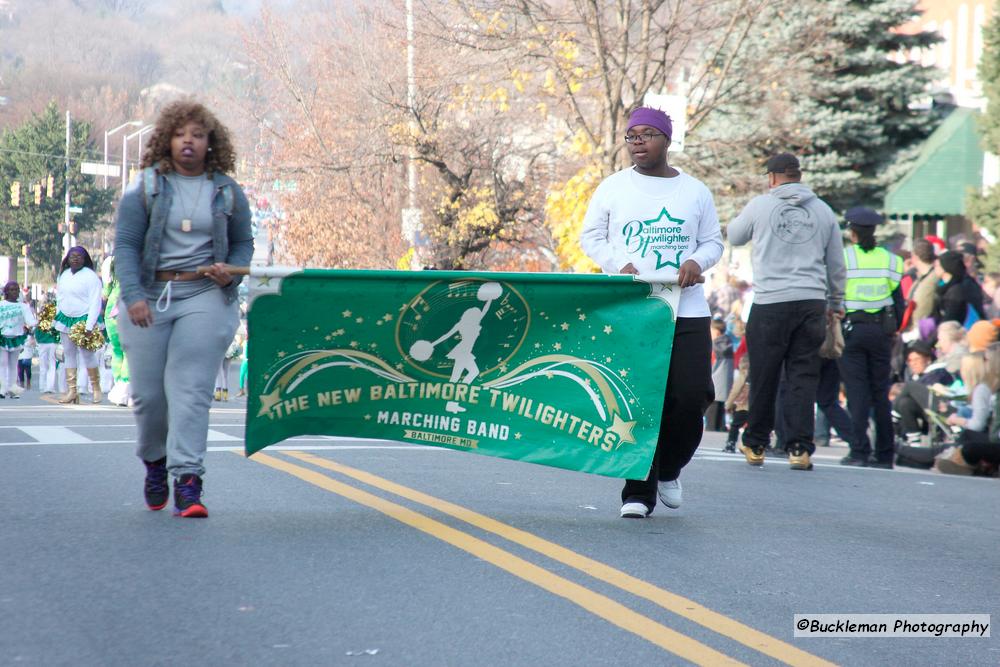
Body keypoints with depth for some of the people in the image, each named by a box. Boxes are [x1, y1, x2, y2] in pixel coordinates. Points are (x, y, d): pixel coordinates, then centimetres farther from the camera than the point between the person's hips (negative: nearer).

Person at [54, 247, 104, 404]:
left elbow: (95, 302, -14)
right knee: (68, 354, 4)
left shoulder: (90, 276, -10)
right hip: (65, 319, 6)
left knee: (87, 354, -8)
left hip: (84, 319, -6)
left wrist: (89, 326, -20)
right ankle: (72, 390, 6)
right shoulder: (64, 274, 10)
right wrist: (57, 317, 13)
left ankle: (96, 388, 7)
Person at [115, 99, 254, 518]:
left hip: (204, 298, 0)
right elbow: (125, 244, -2)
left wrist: (231, 272, -4)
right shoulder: (144, 188, 3)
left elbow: (243, 242, 18)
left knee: (191, 389, -11)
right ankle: (155, 461, 32)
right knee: (147, 392, 5)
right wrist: (132, 295, -15)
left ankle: (187, 481, -13)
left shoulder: (228, 192, 8)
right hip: (149, 296, 0)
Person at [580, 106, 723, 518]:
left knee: (692, 398, -6)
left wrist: (697, 261, -7)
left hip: (687, 312, 1)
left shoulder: (695, 191, 11)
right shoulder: (613, 188, 7)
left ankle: (667, 470, 20)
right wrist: (619, 266, -9)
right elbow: (590, 237, 9)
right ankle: (637, 492, 4)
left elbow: (713, 242, 15)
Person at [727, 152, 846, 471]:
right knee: (803, 377, 3)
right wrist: (835, 302, 26)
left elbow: (734, 236, 19)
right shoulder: (823, 210, 10)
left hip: (770, 303, -2)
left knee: (763, 377, 7)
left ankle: (755, 445, 17)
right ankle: (799, 448, -2)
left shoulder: (760, 205, 2)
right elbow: (836, 263, 15)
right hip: (812, 302, 2)